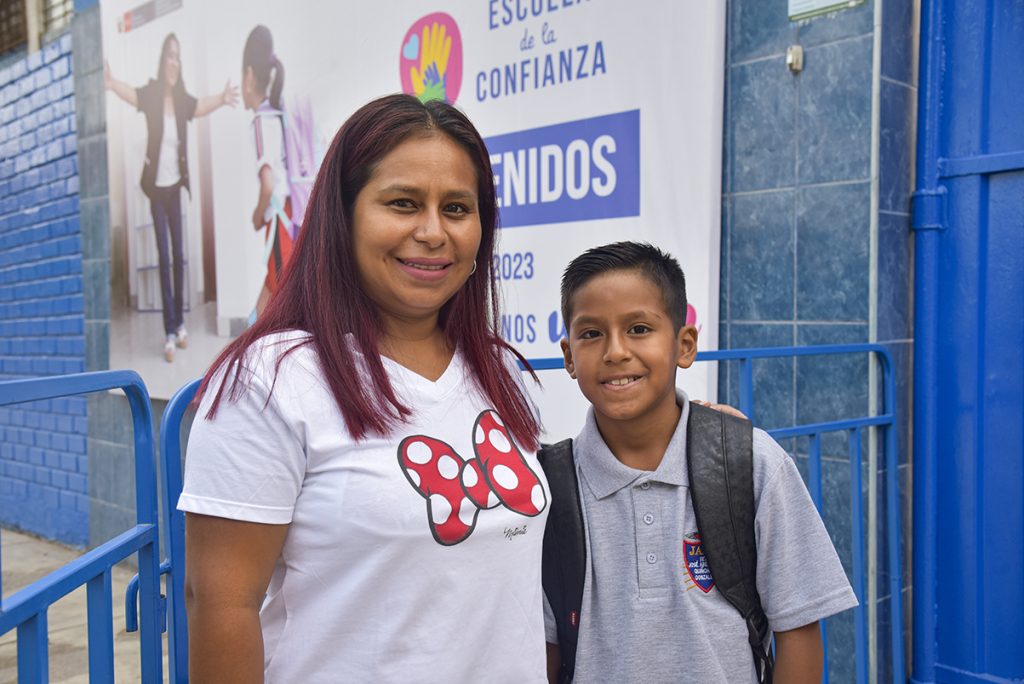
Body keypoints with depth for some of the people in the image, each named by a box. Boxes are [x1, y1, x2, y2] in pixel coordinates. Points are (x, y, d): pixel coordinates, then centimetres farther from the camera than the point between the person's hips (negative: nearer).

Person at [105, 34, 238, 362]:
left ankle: (180, 323, 20)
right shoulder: (151, 95, -9)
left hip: (176, 186, 3)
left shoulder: (183, 100, 0)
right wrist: (111, 83, -45)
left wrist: (222, 98, -32)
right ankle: (170, 331, 0)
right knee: (163, 256, -4)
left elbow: (205, 105, -12)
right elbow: (130, 93, -25)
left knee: (178, 254, 8)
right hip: (156, 187, -3)